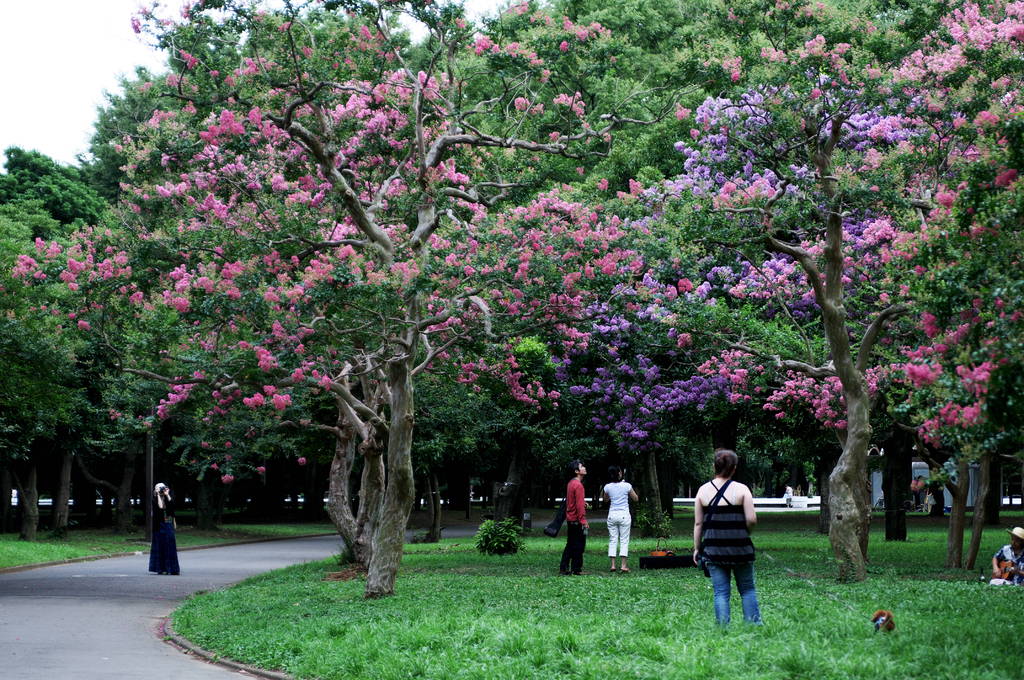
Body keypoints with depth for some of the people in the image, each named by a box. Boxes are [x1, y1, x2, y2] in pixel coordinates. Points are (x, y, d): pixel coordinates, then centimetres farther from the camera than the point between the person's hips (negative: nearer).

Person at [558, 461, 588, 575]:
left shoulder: (571, 483, 13)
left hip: (570, 519, 9)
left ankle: (563, 568, 12)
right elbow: (579, 505, -21)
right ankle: (576, 569, 1)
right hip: (577, 521, -9)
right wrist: (583, 521, -21)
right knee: (578, 546, -2)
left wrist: (583, 503, 13)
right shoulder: (578, 485, -17)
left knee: (570, 545, 12)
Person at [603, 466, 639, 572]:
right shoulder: (627, 486, -9)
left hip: (612, 515, 2)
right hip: (624, 515, -2)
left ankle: (613, 565, 3)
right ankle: (623, 565, -4)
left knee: (612, 540, 7)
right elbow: (635, 498, 4)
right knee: (624, 540, 1)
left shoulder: (608, 487, -1)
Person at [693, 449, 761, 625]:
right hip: (740, 548, -2)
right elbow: (752, 519, -10)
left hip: (713, 549, 2)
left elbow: (698, 523, 3)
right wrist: (744, 532, 10)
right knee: (747, 589, 13)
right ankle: (754, 624, 12)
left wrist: (697, 548, 11)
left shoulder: (703, 490, 1)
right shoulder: (741, 489, -6)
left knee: (720, 592, 5)